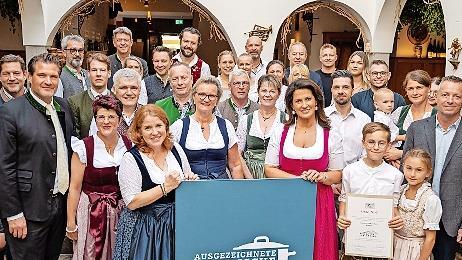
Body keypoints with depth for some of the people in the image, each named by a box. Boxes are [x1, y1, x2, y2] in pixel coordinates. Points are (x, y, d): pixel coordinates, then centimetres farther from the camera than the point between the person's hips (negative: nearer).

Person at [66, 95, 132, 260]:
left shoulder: (129, 145, -2)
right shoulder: (84, 148, -10)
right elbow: (75, 188, -6)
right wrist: (71, 224, -5)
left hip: (122, 212, 3)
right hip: (92, 212, -2)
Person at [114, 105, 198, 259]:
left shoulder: (176, 149, 2)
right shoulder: (131, 158, -13)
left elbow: (188, 182, 16)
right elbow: (132, 203, -17)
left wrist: (192, 180, -6)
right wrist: (166, 187, -21)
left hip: (177, 223, 5)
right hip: (144, 228, -4)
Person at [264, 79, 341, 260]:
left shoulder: (330, 134, 3)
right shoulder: (281, 132, 4)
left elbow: (338, 175, 6)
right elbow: (269, 169, 2)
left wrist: (321, 176, -14)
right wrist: (298, 179, -10)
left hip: (319, 202, 0)